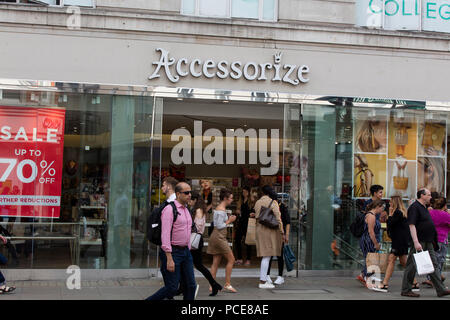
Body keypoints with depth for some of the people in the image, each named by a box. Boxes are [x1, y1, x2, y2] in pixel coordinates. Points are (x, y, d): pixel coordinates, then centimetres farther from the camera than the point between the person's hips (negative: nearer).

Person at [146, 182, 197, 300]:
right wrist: (169, 259, -24)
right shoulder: (169, 209, -13)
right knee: (172, 288, -7)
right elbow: (165, 235, -19)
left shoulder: (186, 211, 14)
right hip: (172, 252, -8)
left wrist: (188, 252, 19)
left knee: (191, 286, 4)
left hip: (185, 252, 8)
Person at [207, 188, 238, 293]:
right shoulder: (222, 210, -15)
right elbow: (220, 226, -18)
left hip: (216, 237, 10)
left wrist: (229, 219, 10)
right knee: (231, 259, -3)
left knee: (216, 262, 8)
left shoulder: (219, 208, 15)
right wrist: (229, 221, -8)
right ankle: (227, 284, 0)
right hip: (219, 237, -10)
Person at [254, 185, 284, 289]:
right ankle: (262, 281, -6)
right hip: (270, 230, -6)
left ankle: (263, 280, 14)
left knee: (265, 256, 13)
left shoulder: (257, 203, 9)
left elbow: (257, 217, 12)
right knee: (267, 256, -5)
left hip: (260, 230, 6)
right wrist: (282, 232, -8)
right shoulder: (273, 202, -7)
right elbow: (278, 218, -11)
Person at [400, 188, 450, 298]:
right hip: (419, 243, -9)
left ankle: (441, 289, 9)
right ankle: (406, 290, 6)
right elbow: (412, 225, -20)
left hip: (428, 243, 9)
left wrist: (434, 240, 23)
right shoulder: (414, 207, -13)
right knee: (412, 266, -2)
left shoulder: (424, 208, 17)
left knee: (434, 265, 7)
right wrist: (416, 242, -28)